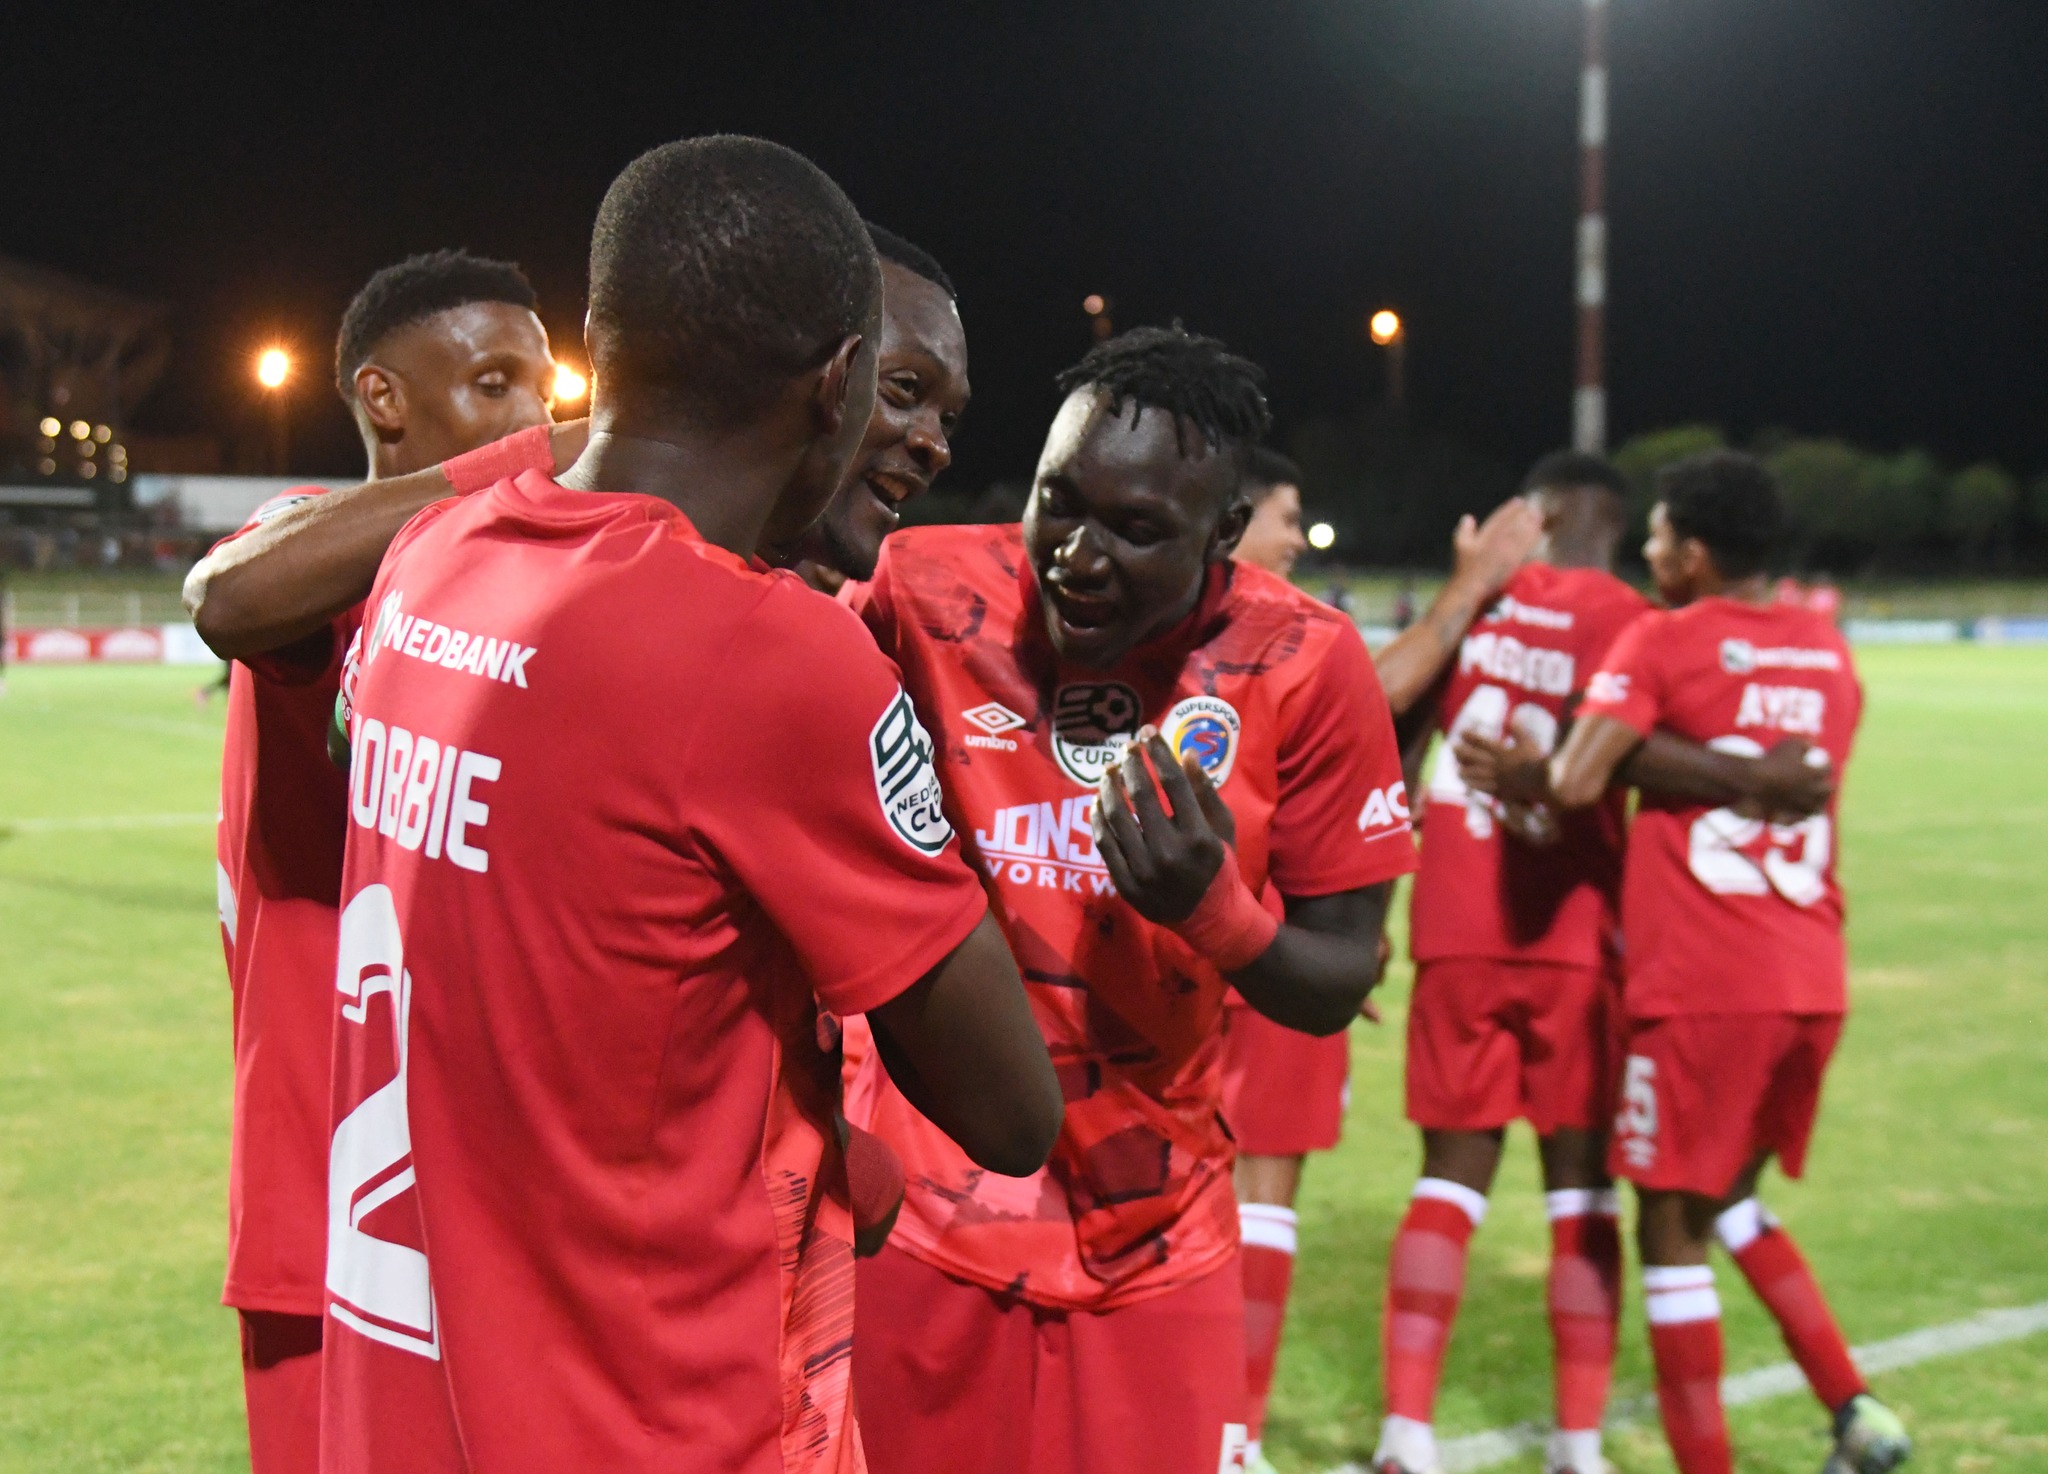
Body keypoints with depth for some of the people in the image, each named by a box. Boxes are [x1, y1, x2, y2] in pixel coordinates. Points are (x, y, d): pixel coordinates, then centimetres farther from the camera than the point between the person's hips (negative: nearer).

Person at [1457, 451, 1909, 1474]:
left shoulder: (1662, 642, -7)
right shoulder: (1828, 650, 13)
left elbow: (1574, 783, -20)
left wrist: (1513, 774, 1)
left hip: (1698, 986, -7)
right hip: (1813, 983, 7)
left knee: (1671, 1227, 3)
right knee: (1729, 1201, 22)